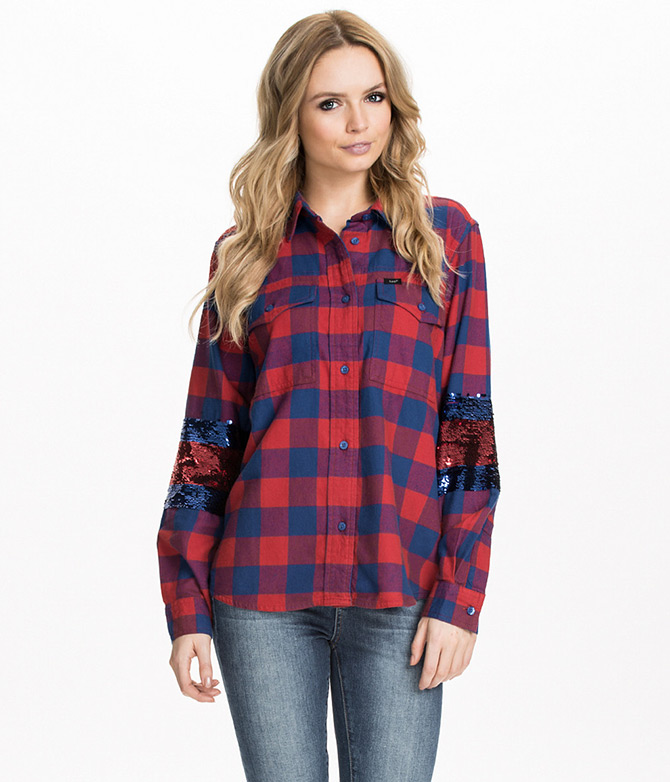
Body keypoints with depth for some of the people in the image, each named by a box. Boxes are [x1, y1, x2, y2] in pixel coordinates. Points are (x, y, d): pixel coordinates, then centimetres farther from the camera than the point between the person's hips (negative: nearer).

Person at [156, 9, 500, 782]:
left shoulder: (445, 235, 6)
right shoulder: (245, 256, 8)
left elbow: (470, 428, 2)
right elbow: (208, 439, 7)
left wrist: (459, 598, -5)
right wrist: (186, 605, 1)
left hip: (398, 591, -1)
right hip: (264, 589, 1)